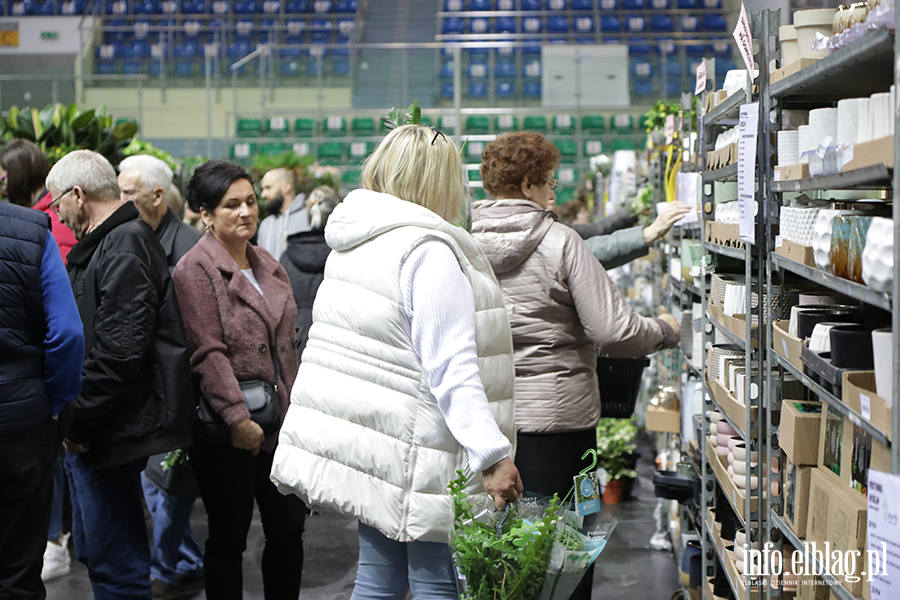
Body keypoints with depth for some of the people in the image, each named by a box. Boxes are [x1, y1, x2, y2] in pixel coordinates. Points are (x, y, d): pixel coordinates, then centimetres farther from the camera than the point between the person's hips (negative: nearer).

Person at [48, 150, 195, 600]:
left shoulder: (123, 250, -17)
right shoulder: (104, 245, 16)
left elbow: (118, 352, -24)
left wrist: (78, 421, -17)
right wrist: (76, 418, 15)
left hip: (110, 430, -11)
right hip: (93, 430, 11)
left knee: (114, 562, -4)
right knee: (95, 550, 19)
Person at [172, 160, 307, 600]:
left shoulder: (269, 267, 14)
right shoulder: (196, 270, -9)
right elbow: (208, 353, -16)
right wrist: (238, 418, -21)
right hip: (228, 430, -7)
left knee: (289, 529, 10)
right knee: (228, 538, 4)